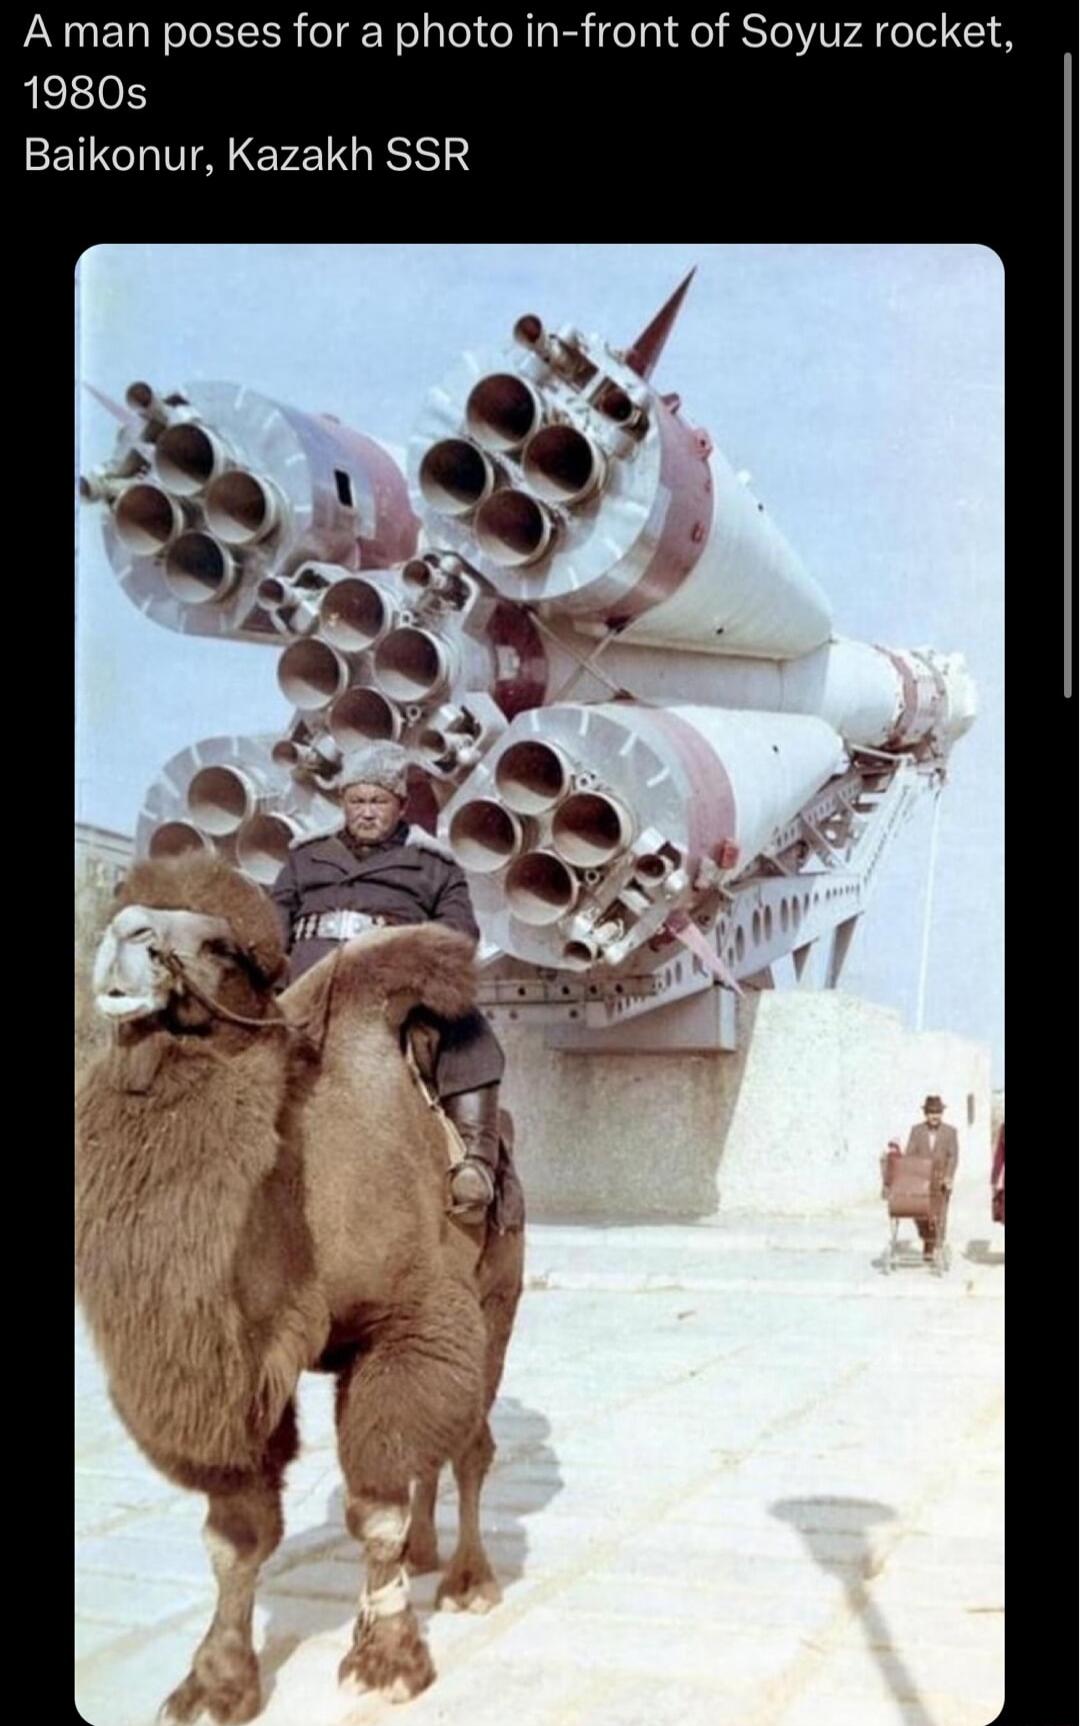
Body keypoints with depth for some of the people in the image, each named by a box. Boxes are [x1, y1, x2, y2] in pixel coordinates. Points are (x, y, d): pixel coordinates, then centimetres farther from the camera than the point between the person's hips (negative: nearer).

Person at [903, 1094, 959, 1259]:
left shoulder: (950, 1132, 1)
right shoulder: (916, 1130, 4)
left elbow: (953, 1156, -4)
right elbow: (909, 1155, -1)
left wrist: (948, 1177, -16)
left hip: (941, 1180, -1)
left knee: (939, 1216, -5)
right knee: (919, 1215, -2)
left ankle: (937, 1247, 2)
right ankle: (927, 1240, 22)